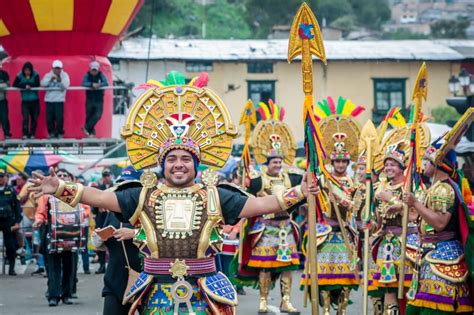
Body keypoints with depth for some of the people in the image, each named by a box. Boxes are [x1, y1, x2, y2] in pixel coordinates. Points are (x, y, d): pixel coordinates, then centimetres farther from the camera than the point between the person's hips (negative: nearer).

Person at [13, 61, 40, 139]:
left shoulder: (35, 75, -3)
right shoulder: (20, 76, -3)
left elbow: (37, 84, -13)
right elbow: (14, 85, -12)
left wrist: (29, 85, -18)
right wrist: (25, 86, -21)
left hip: (35, 100, 1)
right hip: (25, 101, -1)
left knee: (34, 118, 2)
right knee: (25, 117, -14)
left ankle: (32, 134, 11)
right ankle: (25, 134, -12)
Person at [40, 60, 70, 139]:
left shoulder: (64, 75, 4)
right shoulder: (48, 75, 6)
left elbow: (66, 85, -10)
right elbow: (43, 83, -9)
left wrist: (60, 80, -24)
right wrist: (50, 79, -22)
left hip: (59, 100, -2)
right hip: (49, 99, 2)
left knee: (59, 117, -8)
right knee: (49, 117, 1)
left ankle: (60, 133, 5)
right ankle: (51, 133, 14)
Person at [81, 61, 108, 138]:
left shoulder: (101, 75, 0)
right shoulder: (87, 75, -1)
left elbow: (106, 83, -15)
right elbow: (83, 83, -18)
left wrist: (98, 85, -35)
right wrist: (92, 84, -34)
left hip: (99, 100, 0)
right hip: (89, 100, 0)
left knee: (97, 115, -15)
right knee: (89, 116, 3)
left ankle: (86, 127, -1)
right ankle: (91, 132, 13)